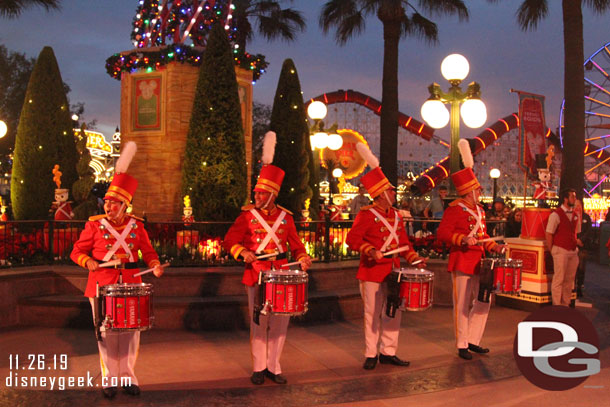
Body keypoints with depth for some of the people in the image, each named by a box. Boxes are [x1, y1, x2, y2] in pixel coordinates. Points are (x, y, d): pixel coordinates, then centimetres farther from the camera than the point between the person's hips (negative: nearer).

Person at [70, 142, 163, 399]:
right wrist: (88, 261, -17)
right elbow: (77, 252, 4)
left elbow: (148, 252, 9)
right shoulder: (95, 224, 0)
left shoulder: (136, 226, 4)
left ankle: (128, 377, 19)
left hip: (130, 283, 2)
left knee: (131, 332, 6)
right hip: (102, 285, -2)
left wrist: (155, 265, -12)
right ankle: (109, 380, 16)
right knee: (107, 333, 3)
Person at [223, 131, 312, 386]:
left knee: (280, 321, 5)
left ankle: (273, 366, 18)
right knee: (258, 322, 4)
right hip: (256, 274, -2)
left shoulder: (285, 217, 5)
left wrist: (302, 259, -9)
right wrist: (243, 252, -22)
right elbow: (230, 240, -3)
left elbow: (296, 244, 10)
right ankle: (259, 368, 17)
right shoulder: (247, 215, -1)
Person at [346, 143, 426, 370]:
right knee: (373, 313, 2)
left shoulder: (395, 215, 11)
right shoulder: (366, 214, -10)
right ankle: (371, 354, 14)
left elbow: (403, 241, 17)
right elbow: (352, 240, -15)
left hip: (393, 270, 7)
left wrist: (414, 258, 4)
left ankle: (388, 352, 21)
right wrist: (371, 251, -27)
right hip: (372, 272, -7)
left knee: (393, 312, 10)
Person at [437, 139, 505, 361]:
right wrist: (463, 240, -29)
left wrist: (494, 247, 6)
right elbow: (442, 233, -16)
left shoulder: (479, 209, 14)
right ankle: (462, 345, 10)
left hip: (479, 262, 8)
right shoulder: (454, 209, -10)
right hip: (462, 262, -8)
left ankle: (473, 340, 23)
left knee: (484, 301, 11)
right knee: (462, 304, 0)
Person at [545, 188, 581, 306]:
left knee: (570, 279, 10)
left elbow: (576, 232, 19)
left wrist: (576, 246, 10)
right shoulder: (556, 214, -9)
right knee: (559, 279, -4)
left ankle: (566, 304, 19)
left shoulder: (576, 215, 11)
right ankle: (556, 306, 4)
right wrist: (551, 251, -6)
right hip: (560, 250, -6)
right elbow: (549, 234, -8)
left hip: (573, 251, 6)